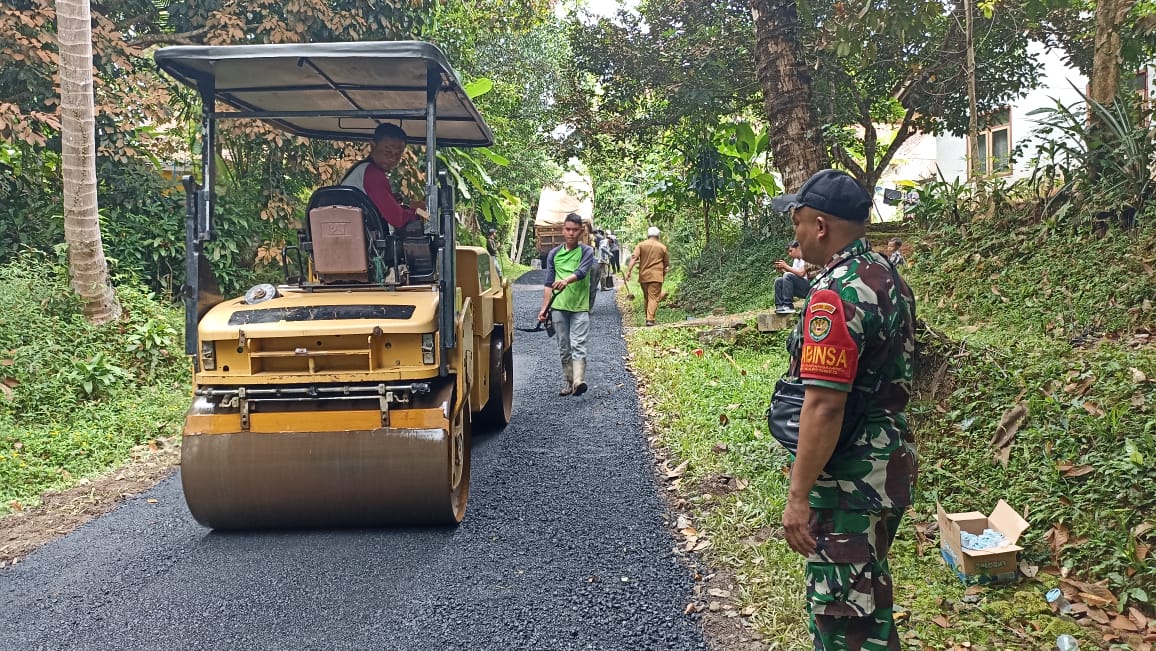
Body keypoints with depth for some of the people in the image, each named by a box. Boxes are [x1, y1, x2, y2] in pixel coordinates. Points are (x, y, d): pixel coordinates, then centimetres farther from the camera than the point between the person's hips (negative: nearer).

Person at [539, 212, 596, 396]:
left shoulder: (587, 252, 0)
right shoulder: (554, 254, 9)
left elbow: (582, 272, -19)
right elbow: (549, 283, 9)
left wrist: (566, 281, -39)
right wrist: (544, 308, 1)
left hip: (580, 307, -3)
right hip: (559, 307, 3)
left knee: (578, 346, -13)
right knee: (564, 348, 8)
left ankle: (579, 382, -24)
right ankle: (567, 383, 15)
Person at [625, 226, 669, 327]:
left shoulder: (641, 245, 5)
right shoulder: (662, 247, 6)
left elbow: (634, 258, -8)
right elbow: (667, 264, 12)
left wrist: (628, 271, -11)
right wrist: (664, 274, 28)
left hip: (643, 276, 2)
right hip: (656, 276, -2)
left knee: (647, 297, 15)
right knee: (654, 297, -6)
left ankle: (648, 318, 22)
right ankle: (650, 319, -19)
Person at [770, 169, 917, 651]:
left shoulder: (836, 294, -23)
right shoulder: (886, 276, 8)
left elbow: (824, 404, -27)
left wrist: (799, 496, -23)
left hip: (849, 480, -10)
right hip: (889, 463, 10)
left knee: (846, 612, 2)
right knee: (866, 594, 23)